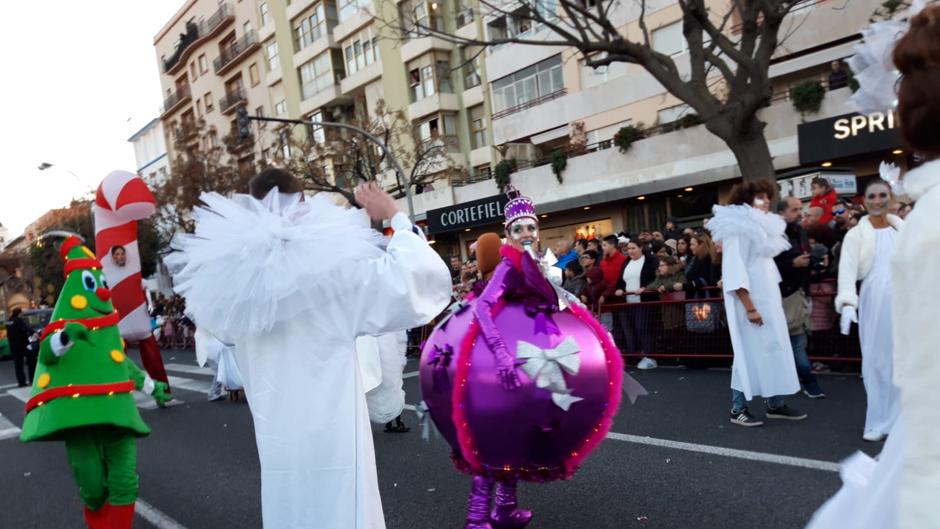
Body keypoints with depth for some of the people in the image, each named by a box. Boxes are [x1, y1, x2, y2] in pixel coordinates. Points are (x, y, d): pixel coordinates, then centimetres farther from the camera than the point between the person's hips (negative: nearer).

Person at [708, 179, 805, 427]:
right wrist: (750, 307, -22)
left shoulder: (761, 229, 15)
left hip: (768, 298, 9)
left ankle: (775, 404, 17)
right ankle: (738, 409, 3)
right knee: (749, 351, -6)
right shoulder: (737, 230, -12)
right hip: (749, 301, -9)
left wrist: (777, 298, 14)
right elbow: (734, 271, -18)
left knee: (774, 349, 9)